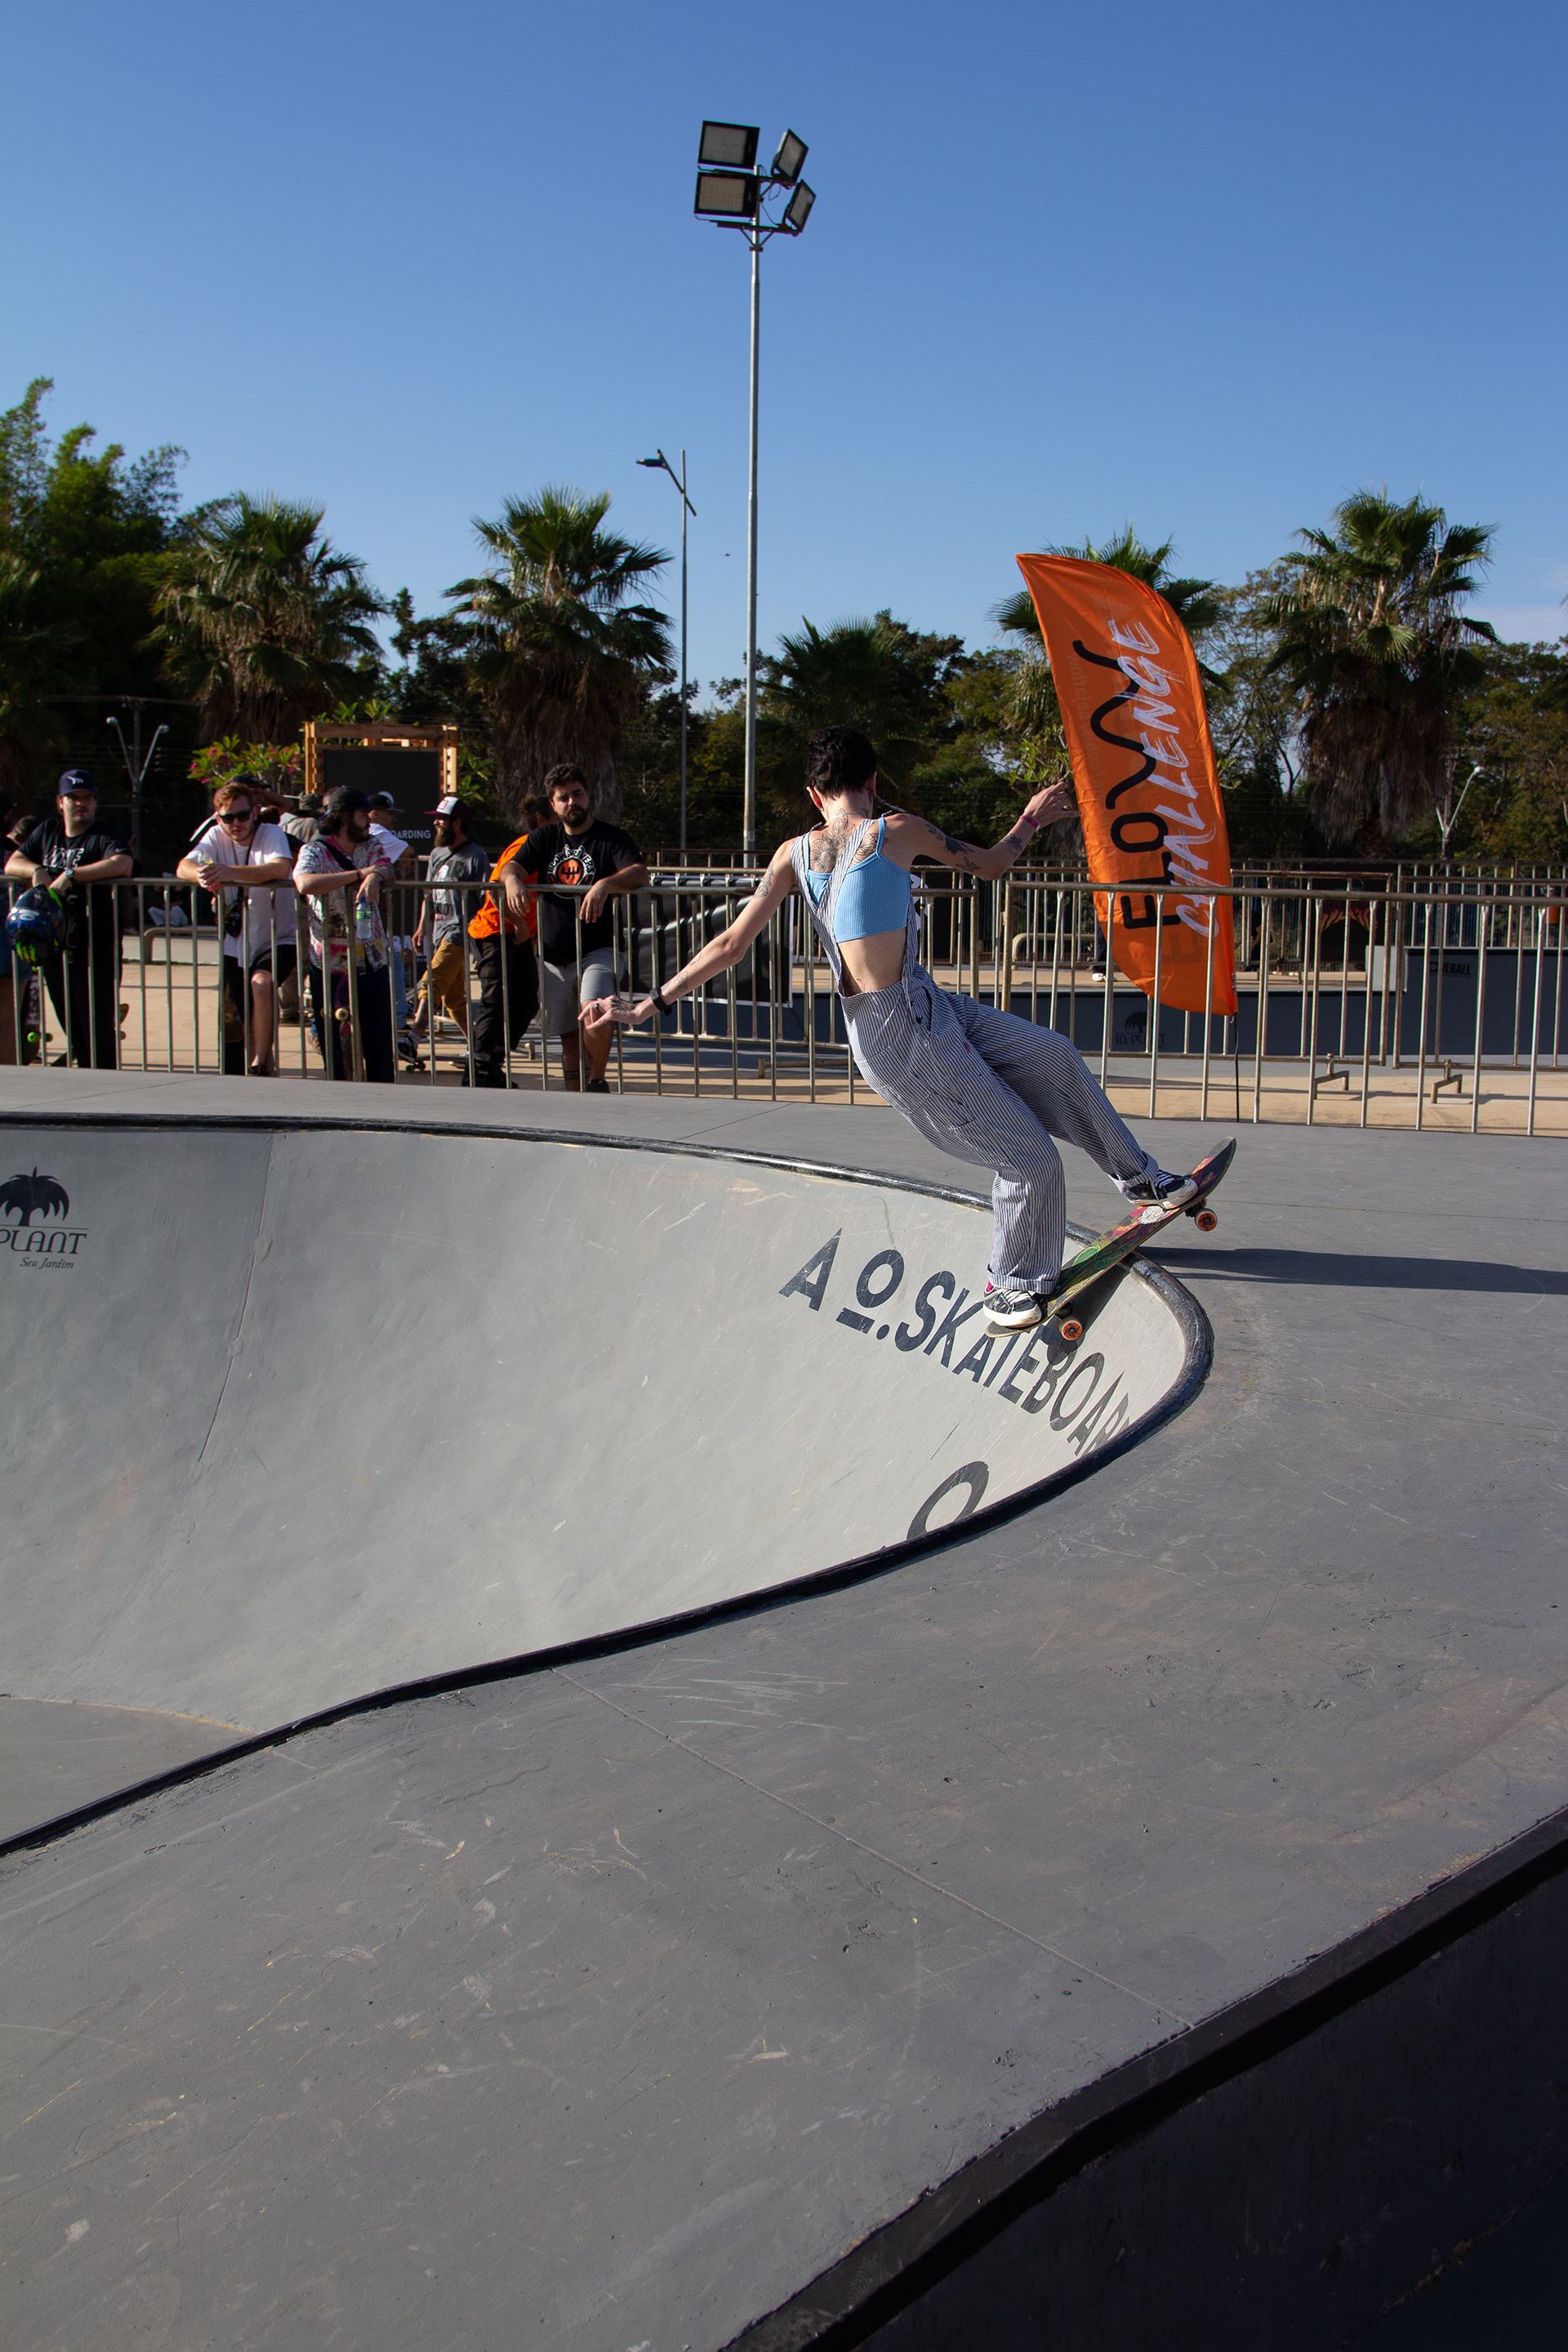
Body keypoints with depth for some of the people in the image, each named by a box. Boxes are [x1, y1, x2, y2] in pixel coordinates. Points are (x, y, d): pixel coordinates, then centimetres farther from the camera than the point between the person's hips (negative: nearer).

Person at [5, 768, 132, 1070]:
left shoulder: (104, 835, -5)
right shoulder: (47, 830, 14)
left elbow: (122, 864, -25)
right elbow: (12, 864, 15)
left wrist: (70, 875, -27)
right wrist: (36, 870, -8)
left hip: (97, 952, -6)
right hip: (55, 949, 6)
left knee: (99, 1031, -7)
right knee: (73, 1033, 11)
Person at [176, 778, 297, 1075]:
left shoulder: (272, 835, -14)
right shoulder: (216, 837, -2)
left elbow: (281, 869, -36)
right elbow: (184, 867, -17)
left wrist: (229, 872, -49)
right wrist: (203, 874, -42)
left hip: (278, 940, -4)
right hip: (236, 944, 4)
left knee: (261, 983, -29)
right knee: (231, 1012, 1)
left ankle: (260, 1066, -21)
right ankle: (235, 1072, 22)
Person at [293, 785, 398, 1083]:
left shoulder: (369, 847, 12)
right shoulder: (314, 851, -7)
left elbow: (385, 868, -7)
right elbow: (304, 883, -27)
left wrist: (375, 875, -32)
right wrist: (358, 874, -23)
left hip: (372, 961, 4)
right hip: (330, 965, -4)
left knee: (380, 1036, 5)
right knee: (334, 1044, 3)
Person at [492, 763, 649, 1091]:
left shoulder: (611, 837, -1)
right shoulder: (545, 837, 14)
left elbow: (640, 873, -18)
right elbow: (510, 866, 3)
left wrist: (605, 884, -38)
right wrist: (512, 880, -22)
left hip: (597, 950, -5)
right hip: (554, 956, 5)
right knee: (568, 1037, 8)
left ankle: (598, 1080, -9)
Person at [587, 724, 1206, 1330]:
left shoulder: (794, 854, 6)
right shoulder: (897, 831, -8)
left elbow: (730, 945, 2)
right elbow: (989, 866, 8)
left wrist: (649, 1005, 7)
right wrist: (1030, 822, 28)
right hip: (904, 1031, -8)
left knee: (1053, 1056, 19)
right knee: (1030, 1159, 2)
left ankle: (1138, 1176, 31)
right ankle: (1013, 1285, 21)